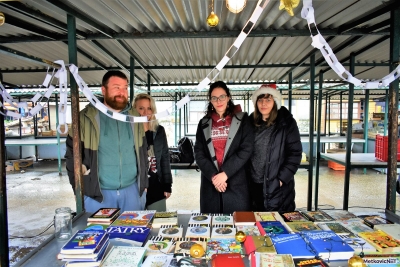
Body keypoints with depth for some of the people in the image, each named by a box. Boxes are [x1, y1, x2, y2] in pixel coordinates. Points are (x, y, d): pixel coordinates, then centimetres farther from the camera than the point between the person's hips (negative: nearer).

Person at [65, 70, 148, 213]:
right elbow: (72, 153, -1)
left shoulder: (134, 118, 4)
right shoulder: (86, 117, -6)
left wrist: (144, 183, 8)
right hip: (97, 192, -2)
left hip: (132, 190, 3)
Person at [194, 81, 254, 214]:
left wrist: (225, 173, -13)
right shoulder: (204, 123, 10)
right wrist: (213, 175, -11)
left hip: (236, 183, -2)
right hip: (210, 183, 2)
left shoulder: (242, 119, 4)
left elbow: (246, 149, -6)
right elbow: (199, 153, 3)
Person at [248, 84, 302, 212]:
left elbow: (295, 153, -7)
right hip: (254, 186, 3)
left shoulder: (286, 122, -4)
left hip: (278, 187, -3)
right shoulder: (251, 122, 6)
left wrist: (282, 178, -13)